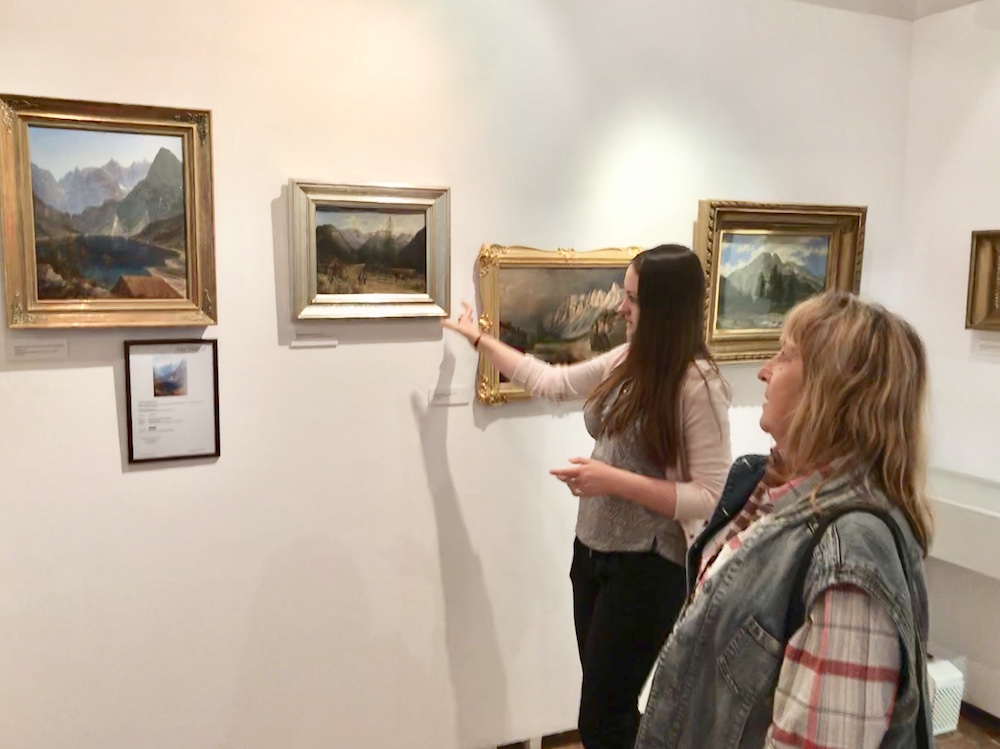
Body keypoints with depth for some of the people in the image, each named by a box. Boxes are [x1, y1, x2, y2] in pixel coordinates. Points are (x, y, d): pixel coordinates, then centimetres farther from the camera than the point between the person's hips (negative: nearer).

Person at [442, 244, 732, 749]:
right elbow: (551, 382, 15)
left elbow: (712, 499, -19)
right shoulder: (626, 362, 2)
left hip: (646, 568, -7)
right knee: (606, 705, 20)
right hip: (592, 551, 7)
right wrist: (479, 339, 19)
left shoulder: (698, 385, -19)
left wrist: (614, 480, -23)